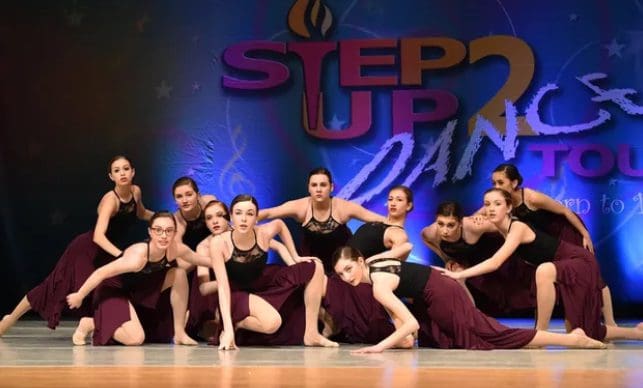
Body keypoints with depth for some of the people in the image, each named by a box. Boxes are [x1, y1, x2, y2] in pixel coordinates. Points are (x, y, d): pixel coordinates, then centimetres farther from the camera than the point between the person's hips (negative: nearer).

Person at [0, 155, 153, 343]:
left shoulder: (136, 192, -7)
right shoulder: (110, 199, -28)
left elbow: (141, 213, 19)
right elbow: (98, 236, -41)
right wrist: (121, 255, -53)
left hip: (109, 255, 7)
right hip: (86, 249, -7)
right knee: (53, 287, 3)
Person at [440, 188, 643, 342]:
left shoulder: (517, 228, -27)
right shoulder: (501, 229, -3)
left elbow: (495, 262, -38)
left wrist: (459, 274, -39)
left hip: (582, 263, -9)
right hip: (568, 266, 9)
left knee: (544, 271, -43)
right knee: (586, 334, 14)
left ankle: (540, 334, -28)